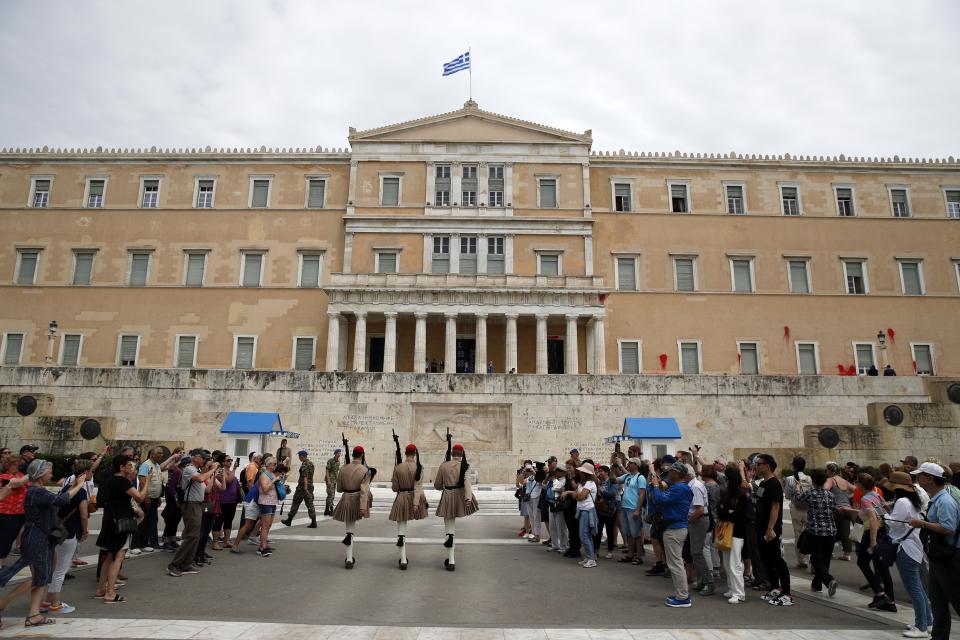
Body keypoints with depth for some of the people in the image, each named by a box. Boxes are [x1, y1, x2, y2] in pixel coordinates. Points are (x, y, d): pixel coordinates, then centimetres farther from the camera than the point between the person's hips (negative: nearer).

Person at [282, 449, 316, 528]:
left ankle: (289, 520, 20)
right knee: (310, 504, 6)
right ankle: (313, 523, 0)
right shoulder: (311, 463, 12)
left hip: (302, 487, -7)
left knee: (295, 504, 7)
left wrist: (305, 488, -27)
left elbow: (305, 477, -23)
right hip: (310, 486, 8)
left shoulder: (304, 465, -15)